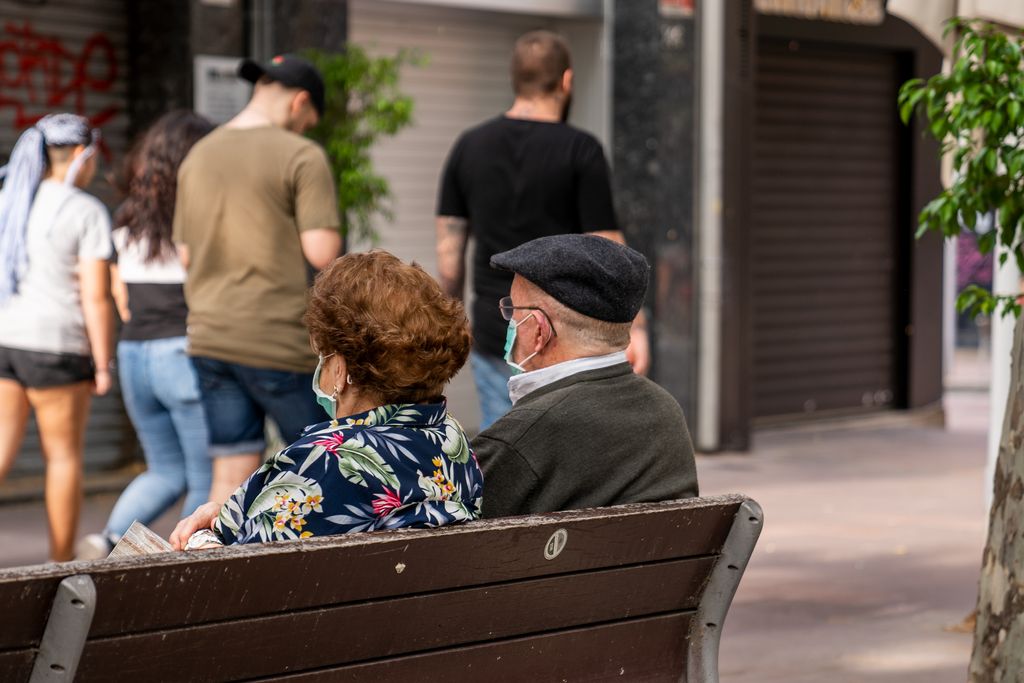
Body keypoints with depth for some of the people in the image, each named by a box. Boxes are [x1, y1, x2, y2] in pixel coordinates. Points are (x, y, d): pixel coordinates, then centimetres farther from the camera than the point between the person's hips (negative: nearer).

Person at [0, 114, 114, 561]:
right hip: (55, 344, -5)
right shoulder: (86, 211, -7)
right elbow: (95, 297, -11)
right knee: (64, 455, 9)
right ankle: (62, 565, 17)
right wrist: (102, 364, -5)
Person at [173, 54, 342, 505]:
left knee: (233, 475, 6)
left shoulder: (197, 157, 12)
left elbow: (185, 256, 15)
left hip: (209, 336, 6)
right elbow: (323, 253, -14)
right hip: (280, 340, -6)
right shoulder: (302, 156, -8)